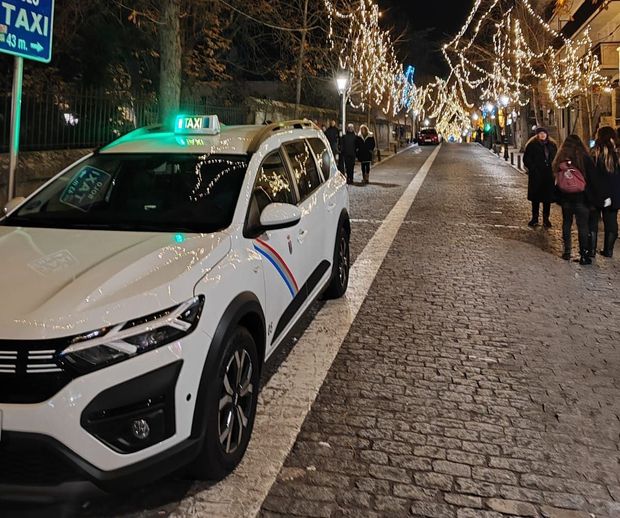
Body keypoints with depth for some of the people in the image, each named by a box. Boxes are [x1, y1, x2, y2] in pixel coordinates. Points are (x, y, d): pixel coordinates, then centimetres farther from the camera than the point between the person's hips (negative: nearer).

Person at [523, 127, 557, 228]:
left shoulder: (552, 146, 13)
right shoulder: (532, 145, 1)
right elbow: (526, 159, -1)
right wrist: (533, 168, -12)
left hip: (549, 175, 3)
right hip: (536, 176, -3)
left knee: (548, 198, 5)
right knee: (535, 198, 4)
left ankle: (546, 219, 14)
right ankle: (534, 218, 14)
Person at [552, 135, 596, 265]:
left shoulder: (560, 159, 0)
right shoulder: (585, 159, -9)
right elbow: (591, 180, -6)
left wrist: (558, 198, 13)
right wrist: (591, 198, 1)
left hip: (565, 198, 3)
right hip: (581, 198, -3)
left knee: (566, 223, 14)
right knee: (582, 226, 1)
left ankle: (567, 251, 18)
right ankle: (584, 255, 3)